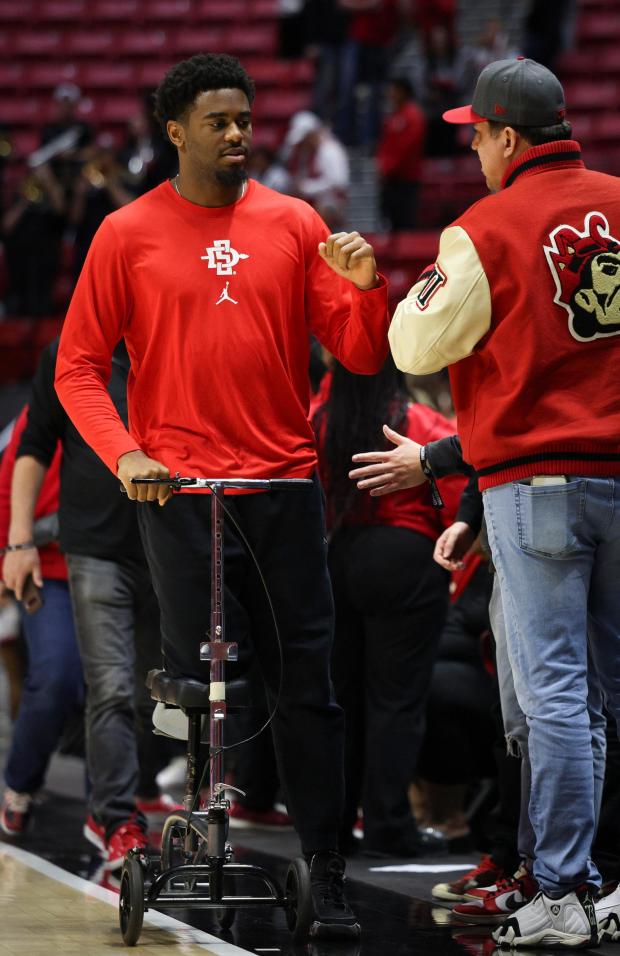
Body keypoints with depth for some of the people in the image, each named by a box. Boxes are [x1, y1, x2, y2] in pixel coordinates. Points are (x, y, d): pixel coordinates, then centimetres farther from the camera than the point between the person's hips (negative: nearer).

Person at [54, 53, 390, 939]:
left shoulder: (294, 224, 8)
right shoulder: (128, 234, 4)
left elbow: (362, 353, 7)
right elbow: (78, 366, 5)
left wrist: (366, 286, -13)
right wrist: (123, 453, -10)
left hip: (284, 482, 2)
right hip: (180, 491, -2)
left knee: (307, 687, -1)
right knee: (195, 683, -2)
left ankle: (326, 875, 2)